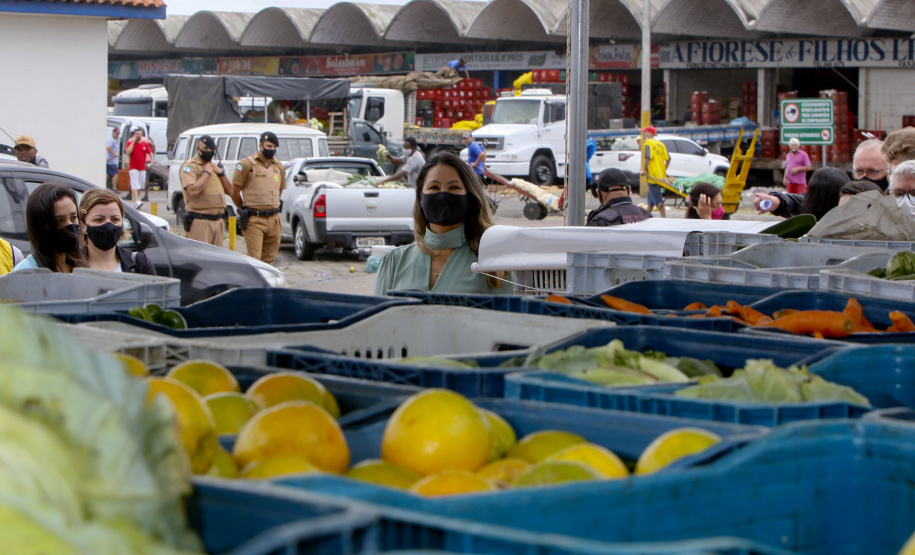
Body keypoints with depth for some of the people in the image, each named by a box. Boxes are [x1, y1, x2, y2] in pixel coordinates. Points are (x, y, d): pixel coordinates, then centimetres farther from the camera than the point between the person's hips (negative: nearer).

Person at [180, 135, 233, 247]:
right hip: (200, 221, -8)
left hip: (218, 221, 8)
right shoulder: (189, 166, -5)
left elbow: (230, 191, 17)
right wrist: (207, 172, -12)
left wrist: (221, 173, 4)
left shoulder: (215, 166, 19)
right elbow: (193, 190, -22)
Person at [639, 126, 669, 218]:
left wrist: (644, 169, -15)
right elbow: (668, 159, 11)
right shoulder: (660, 144, 13)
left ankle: (664, 218, -8)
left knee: (658, 200, -6)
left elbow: (647, 158, -24)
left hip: (653, 175, -9)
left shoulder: (648, 143, -11)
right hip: (661, 175, 9)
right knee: (651, 198, 19)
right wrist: (664, 170, 20)